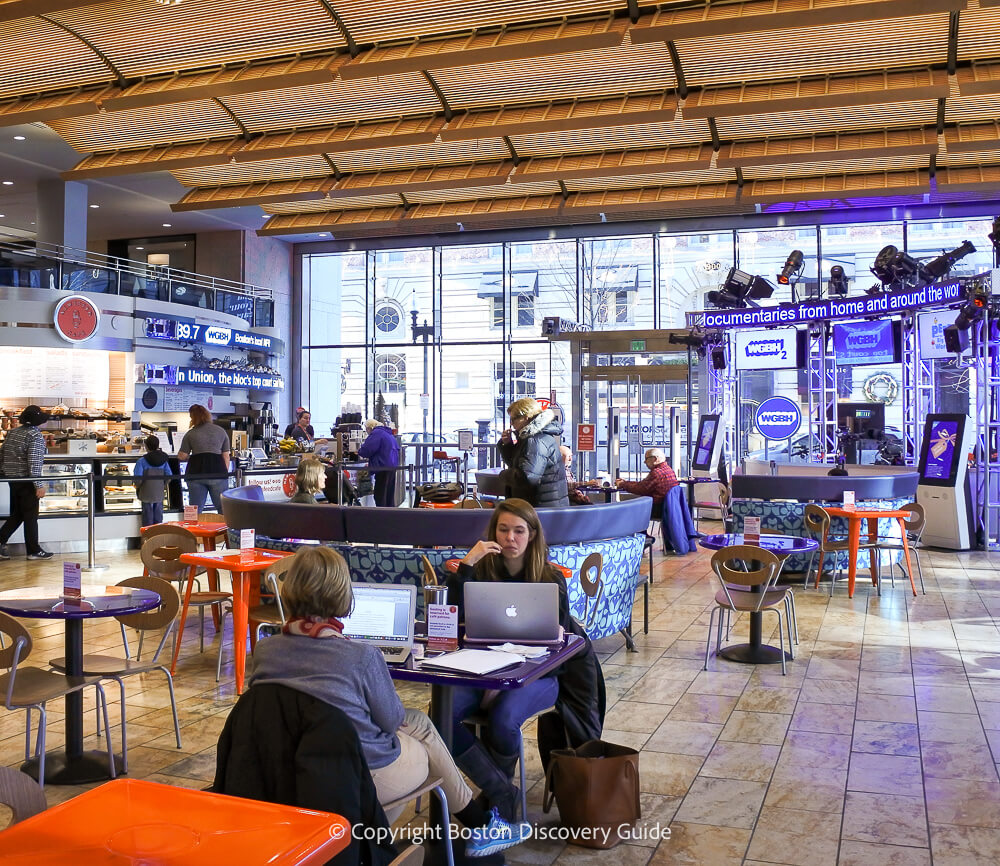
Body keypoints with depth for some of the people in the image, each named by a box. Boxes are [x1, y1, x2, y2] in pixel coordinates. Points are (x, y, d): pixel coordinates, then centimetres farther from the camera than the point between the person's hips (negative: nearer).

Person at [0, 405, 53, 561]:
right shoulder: (36, 436, -15)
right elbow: (34, 462, -21)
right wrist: (39, 485, -19)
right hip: (27, 481, -7)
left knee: (16, 514, 18)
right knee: (30, 516, 1)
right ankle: (33, 551, 8)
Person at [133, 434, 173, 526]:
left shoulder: (142, 461, -10)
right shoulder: (163, 460, 1)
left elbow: (138, 478, -16)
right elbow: (169, 476, -2)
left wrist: (137, 486, 3)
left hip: (147, 494, -3)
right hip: (159, 494, 3)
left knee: (148, 517, 4)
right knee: (158, 517, 10)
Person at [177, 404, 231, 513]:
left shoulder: (191, 433, 5)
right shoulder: (221, 431, 9)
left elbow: (182, 456, 4)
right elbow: (226, 456, 8)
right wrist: (225, 474, 15)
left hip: (196, 473, 0)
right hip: (218, 472, 0)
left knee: (195, 510, 5)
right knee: (223, 508, 5)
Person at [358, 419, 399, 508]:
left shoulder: (376, 433, -10)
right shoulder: (388, 433, 19)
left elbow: (367, 450, -18)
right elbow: (397, 448, 28)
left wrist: (359, 451, 5)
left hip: (383, 468, -9)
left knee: (380, 497, -6)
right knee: (389, 495, 14)